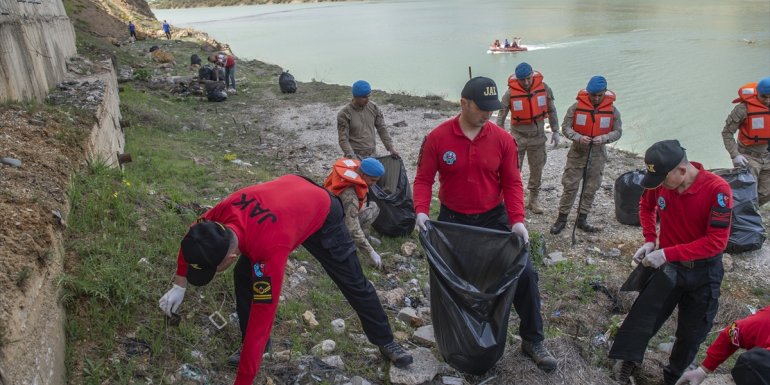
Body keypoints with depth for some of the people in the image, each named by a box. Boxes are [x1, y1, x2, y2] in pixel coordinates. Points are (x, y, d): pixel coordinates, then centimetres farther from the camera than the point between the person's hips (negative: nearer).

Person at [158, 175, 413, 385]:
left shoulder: (269, 249, -46)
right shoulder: (222, 214, -30)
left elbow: (262, 318, -39)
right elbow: (193, 240, -3)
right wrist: (179, 286, -2)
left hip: (322, 213, -6)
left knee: (352, 282, 7)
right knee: (243, 278, -3)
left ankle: (385, 341, 28)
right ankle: (252, 348, 14)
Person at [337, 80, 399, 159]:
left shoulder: (373, 108, 4)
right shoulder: (344, 114, -9)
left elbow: (382, 129, 9)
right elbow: (343, 140, -13)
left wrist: (391, 148, 1)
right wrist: (352, 157, -24)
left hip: (372, 155, 4)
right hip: (356, 157, -4)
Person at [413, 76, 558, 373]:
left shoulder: (502, 139, -8)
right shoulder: (437, 137, -11)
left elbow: (512, 183, -4)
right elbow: (424, 179, -6)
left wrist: (517, 220, -16)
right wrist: (421, 211, -21)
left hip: (494, 219, 1)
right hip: (452, 220, -1)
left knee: (525, 274, -1)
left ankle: (532, 341, 17)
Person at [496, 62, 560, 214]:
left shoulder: (544, 88, -8)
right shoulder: (510, 93, -15)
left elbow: (551, 111, 4)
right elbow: (501, 117, -6)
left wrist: (555, 131, 6)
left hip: (538, 136, 3)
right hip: (518, 136, -3)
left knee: (537, 170, 12)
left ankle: (533, 201, 27)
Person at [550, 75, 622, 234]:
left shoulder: (612, 111, -4)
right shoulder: (577, 107, -10)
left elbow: (617, 131, 3)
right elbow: (565, 127, -5)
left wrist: (603, 138, -18)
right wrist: (578, 138, -23)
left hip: (597, 155, 2)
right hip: (577, 153, -2)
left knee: (591, 189, 10)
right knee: (569, 186, -1)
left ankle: (582, 219, 23)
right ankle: (562, 218, 11)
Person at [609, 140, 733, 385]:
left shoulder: (717, 190, -25)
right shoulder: (660, 183, -13)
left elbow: (717, 241, -26)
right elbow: (646, 206, 10)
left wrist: (667, 253, -30)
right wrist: (649, 240, -5)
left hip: (704, 271, -2)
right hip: (668, 265, 2)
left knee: (692, 333, 14)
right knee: (643, 317, -3)